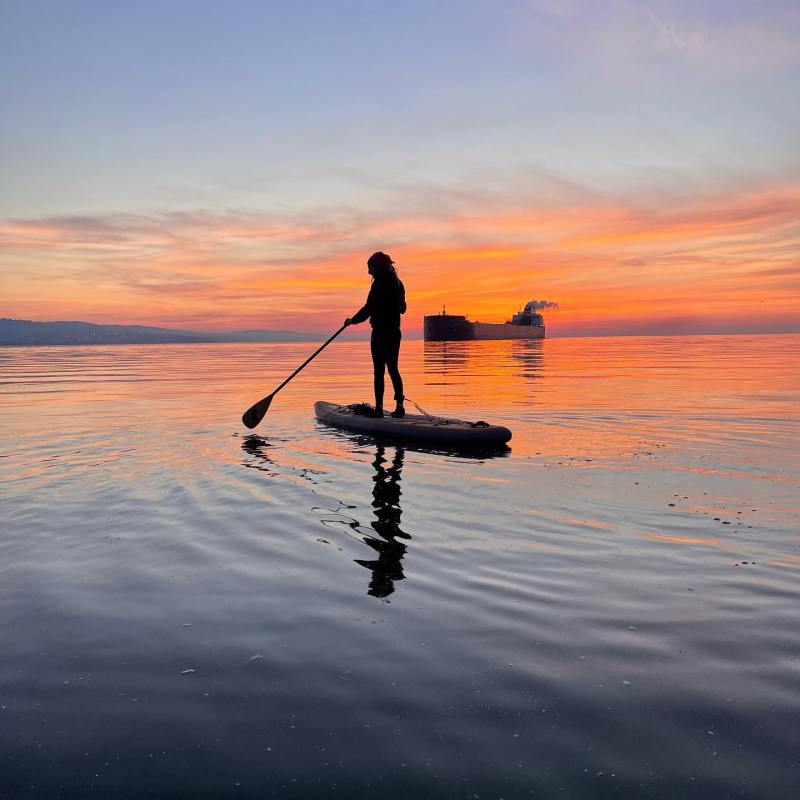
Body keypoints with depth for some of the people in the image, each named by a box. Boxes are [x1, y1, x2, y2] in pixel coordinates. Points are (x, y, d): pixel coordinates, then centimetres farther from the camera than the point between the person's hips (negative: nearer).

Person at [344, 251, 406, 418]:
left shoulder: (379, 283, -14)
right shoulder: (398, 283, 12)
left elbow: (368, 308, -15)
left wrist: (352, 320, -3)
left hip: (380, 332, -8)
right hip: (395, 332, 8)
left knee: (379, 371, -4)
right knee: (393, 369, 12)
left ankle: (379, 408, -3)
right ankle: (399, 406, 10)